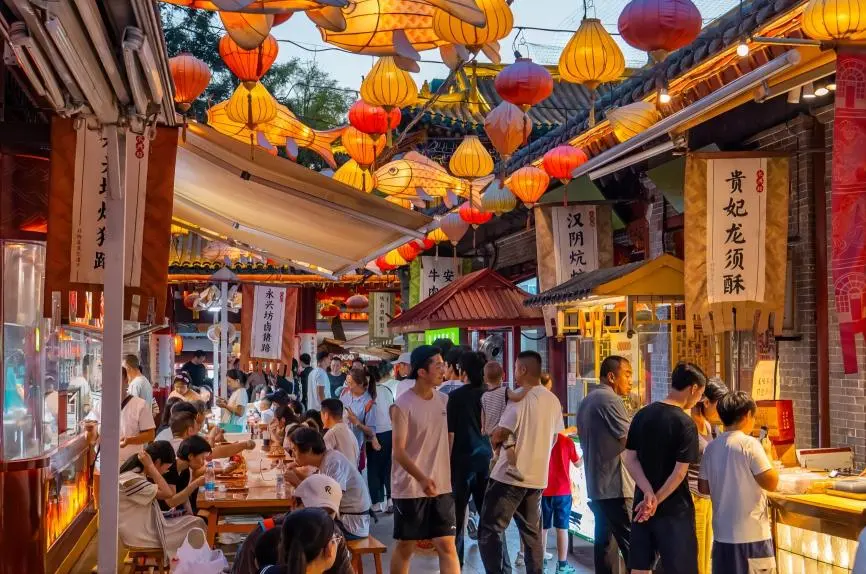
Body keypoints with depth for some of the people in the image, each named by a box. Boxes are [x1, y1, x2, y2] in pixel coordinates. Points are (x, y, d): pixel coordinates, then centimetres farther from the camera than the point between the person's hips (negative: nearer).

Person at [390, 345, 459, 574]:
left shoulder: (444, 400, 5)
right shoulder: (402, 405, -12)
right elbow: (399, 451, -18)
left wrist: (450, 477, 10)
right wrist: (422, 478, -31)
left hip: (441, 487, 4)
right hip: (409, 488, -4)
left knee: (447, 545, 0)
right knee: (405, 546, 8)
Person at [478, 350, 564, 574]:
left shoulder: (521, 397, -14)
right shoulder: (553, 400, 8)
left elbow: (500, 434, -15)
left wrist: (495, 442, 6)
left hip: (511, 475, -7)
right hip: (538, 476, 7)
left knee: (489, 530, -2)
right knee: (532, 534, 15)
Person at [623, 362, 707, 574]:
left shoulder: (642, 415, 4)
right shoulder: (685, 424, -14)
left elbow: (630, 459, -1)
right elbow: (680, 472, -18)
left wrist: (649, 493, -10)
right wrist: (656, 501, -12)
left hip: (642, 504, 6)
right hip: (674, 508, -6)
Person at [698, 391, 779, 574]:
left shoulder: (711, 447, 6)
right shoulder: (749, 444, -13)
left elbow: (703, 487, 11)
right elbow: (771, 483, -13)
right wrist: (769, 458, 4)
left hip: (722, 533, 6)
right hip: (751, 534, -6)